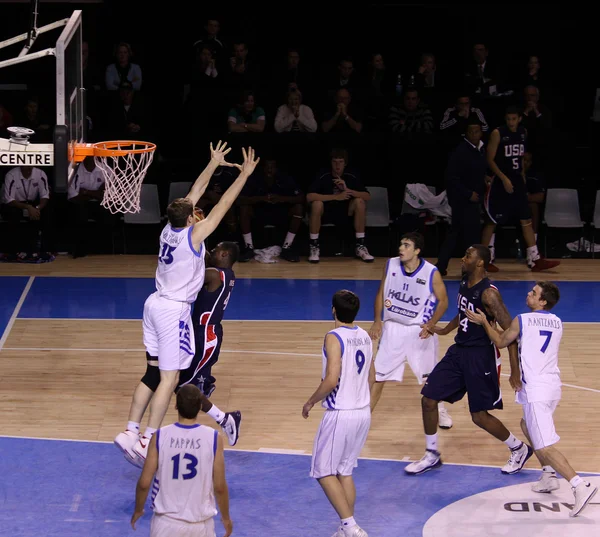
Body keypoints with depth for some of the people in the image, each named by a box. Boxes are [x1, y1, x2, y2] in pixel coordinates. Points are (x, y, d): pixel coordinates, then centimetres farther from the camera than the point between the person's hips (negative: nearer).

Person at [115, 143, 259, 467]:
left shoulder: (169, 229, 3)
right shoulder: (192, 235, -16)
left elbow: (194, 194, 15)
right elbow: (223, 205, -12)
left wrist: (213, 165, 23)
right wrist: (245, 174, -6)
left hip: (155, 304, 8)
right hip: (174, 310, -8)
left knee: (153, 374, 12)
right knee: (169, 379, -4)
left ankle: (130, 433, 9)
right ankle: (146, 443, -8)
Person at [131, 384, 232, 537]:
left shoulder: (160, 436, -11)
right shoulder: (213, 438, -11)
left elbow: (144, 483, -7)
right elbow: (219, 486, -6)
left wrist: (138, 510, 12)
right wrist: (226, 517, 11)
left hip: (166, 522, 0)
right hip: (200, 523, 0)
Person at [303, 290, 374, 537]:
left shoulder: (334, 338, -17)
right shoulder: (365, 337, 7)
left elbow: (331, 379, -24)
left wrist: (311, 402, -9)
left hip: (340, 415, -8)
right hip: (363, 412, 8)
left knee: (324, 472, 4)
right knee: (345, 471, 17)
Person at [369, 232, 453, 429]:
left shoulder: (432, 273, -16)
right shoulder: (391, 265, -7)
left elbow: (443, 301, -5)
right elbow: (381, 293, 5)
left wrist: (431, 324, -19)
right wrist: (377, 321, -5)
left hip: (419, 331, -2)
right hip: (392, 327, 2)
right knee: (378, 376, -1)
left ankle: (440, 410, 37)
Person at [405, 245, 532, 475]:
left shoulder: (488, 293, -21)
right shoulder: (464, 284, 4)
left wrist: (515, 370, -24)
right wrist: (443, 330, 23)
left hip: (480, 356, -8)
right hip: (459, 350, 8)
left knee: (479, 416, -1)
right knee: (428, 399, 4)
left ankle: (519, 449, 22)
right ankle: (432, 456, 19)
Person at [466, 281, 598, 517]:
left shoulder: (522, 320, -6)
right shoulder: (557, 322, 12)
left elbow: (500, 342, 9)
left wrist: (484, 322, 20)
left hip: (536, 388, -8)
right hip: (553, 383, 8)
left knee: (544, 446, -10)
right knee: (528, 427, 30)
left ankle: (580, 485, -23)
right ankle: (548, 476, 27)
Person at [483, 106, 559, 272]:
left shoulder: (523, 132, 6)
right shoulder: (498, 134, -12)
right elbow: (490, 160, -13)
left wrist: (522, 174, 15)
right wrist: (504, 178, -20)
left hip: (517, 182, 6)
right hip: (500, 183, -6)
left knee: (527, 220, 4)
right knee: (492, 221, 0)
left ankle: (534, 260, 7)